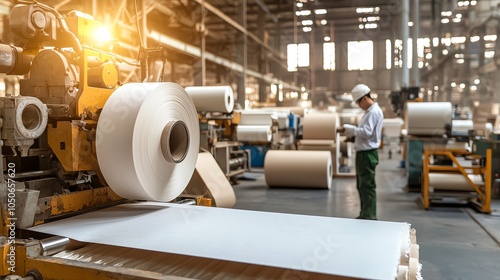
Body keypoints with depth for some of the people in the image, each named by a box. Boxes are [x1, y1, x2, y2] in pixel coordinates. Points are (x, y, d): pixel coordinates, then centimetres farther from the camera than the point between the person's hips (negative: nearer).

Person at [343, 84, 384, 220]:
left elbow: (367, 132, -23)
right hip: (363, 153, 10)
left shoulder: (374, 112, -15)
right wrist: (353, 132, 6)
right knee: (361, 185, 16)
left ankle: (369, 216, 2)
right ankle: (365, 214, 26)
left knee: (367, 186, -5)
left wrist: (351, 129, -12)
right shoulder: (370, 111, 17)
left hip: (368, 154, -10)